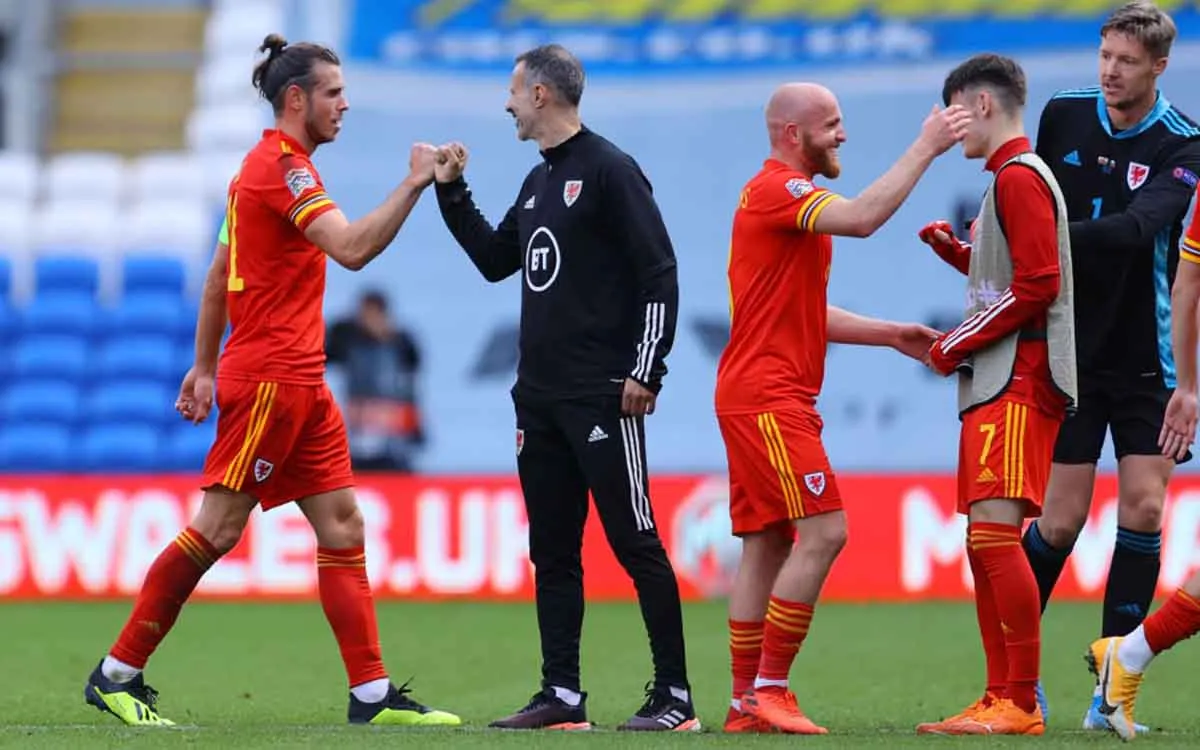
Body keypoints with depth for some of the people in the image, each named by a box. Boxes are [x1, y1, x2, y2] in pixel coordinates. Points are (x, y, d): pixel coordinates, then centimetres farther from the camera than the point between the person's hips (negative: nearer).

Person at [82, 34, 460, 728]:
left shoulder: (273, 165, 18)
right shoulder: (281, 165, -13)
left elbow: (218, 276, 22)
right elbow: (353, 248, -26)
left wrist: (205, 367, 23)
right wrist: (414, 184, -22)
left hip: (301, 383, 10)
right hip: (268, 377, -10)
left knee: (343, 523, 5)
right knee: (217, 527, -7)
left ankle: (373, 694, 3)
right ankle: (117, 674, -1)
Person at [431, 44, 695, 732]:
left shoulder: (610, 170, -9)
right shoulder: (538, 182, 16)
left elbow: (659, 274, -13)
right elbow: (495, 260, 27)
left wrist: (646, 371, -17)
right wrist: (452, 192, 19)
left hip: (603, 398, -9)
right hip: (540, 397, 9)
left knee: (637, 545, -7)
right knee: (552, 552, 8)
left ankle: (675, 697, -5)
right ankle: (562, 696, 12)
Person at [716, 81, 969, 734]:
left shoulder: (785, 195, 22)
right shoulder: (778, 190, -11)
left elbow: (809, 315, 26)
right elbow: (863, 217, -30)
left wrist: (891, 335, 18)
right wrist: (925, 149, -23)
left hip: (765, 397, 10)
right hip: (767, 398, -10)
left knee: (766, 545, 8)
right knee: (822, 532, -14)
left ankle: (747, 703, 7)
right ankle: (768, 689, -13)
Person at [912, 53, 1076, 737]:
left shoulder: (1019, 178, -10)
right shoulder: (1016, 176, 22)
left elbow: (1038, 287, -18)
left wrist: (960, 344, -11)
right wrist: (956, 251, 12)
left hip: (1017, 384, -11)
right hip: (998, 386, 11)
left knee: (996, 533, -15)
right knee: (985, 544, 10)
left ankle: (1022, 704, -18)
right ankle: (1003, 699, 12)